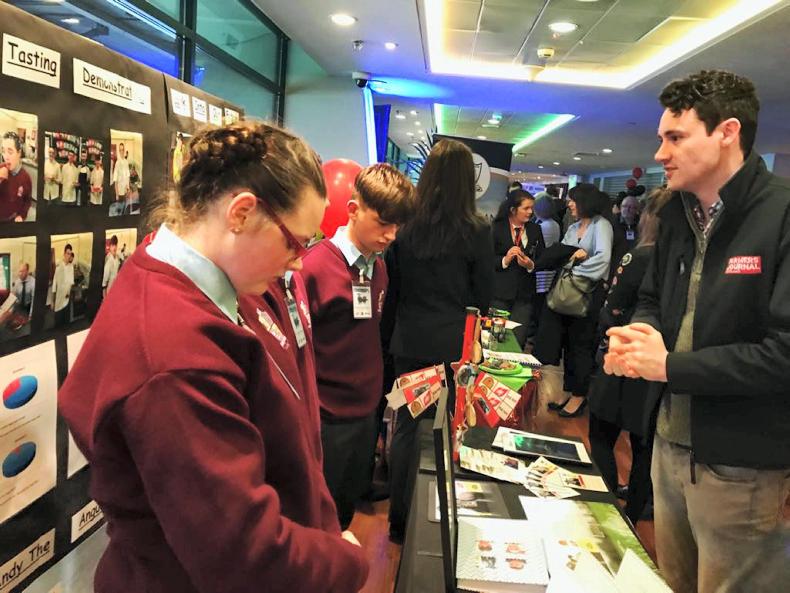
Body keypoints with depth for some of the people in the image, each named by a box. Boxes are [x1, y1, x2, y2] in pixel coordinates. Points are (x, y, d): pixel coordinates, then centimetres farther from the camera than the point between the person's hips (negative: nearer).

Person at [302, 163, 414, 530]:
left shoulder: (378, 267, 5)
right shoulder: (316, 266, -18)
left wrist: (375, 395, 12)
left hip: (366, 413, 7)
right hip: (326, 420, -7)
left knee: (346, 512, 23)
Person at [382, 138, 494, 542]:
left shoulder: (405, 226, -3)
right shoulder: (476, 231, -9)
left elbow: (391, 288, 4)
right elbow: (483, 295, -2)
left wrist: (389, 337, 15)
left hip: (409, 342, 2)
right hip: (452, 343, -2)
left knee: (406, 426, 13)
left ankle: (399, 520, 25)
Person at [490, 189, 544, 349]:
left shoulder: (535, 230, 9)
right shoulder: (497, 228, -2)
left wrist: (531, 265, -13)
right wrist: (505, 260, -20)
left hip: (525, 294, 3)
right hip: (499, 293, -2)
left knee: (518, 342, 1)